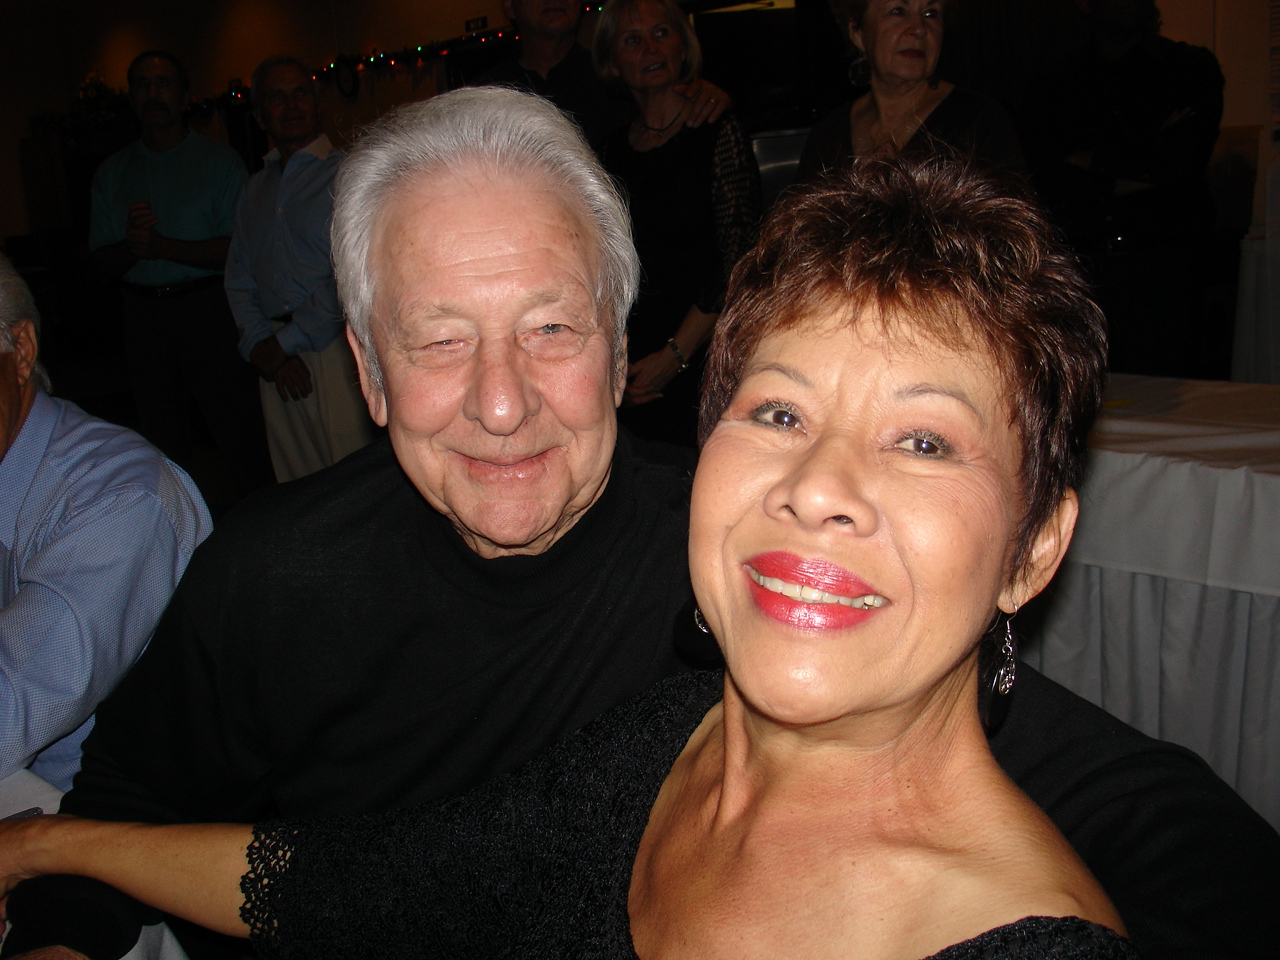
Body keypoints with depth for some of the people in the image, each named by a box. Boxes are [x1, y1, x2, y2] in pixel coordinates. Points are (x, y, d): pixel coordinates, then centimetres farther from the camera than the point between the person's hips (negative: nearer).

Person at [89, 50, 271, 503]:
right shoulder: (112, 172, 12)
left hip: (208, 309, -4)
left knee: (238, 432, -6)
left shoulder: (220, 160, 1)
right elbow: (102, 262, 9)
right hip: (143, 316, 4)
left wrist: (163, 246, -18)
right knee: (162, 440, 11)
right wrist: (131, 247, -13)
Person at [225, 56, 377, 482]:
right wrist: (261, 346, -2)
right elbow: (239, 279, 15)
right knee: (294, 487, 8)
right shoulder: (256, 188, 20)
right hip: (276, 356, 6)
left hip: (333, 348, -6)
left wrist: (285, 342, -8)